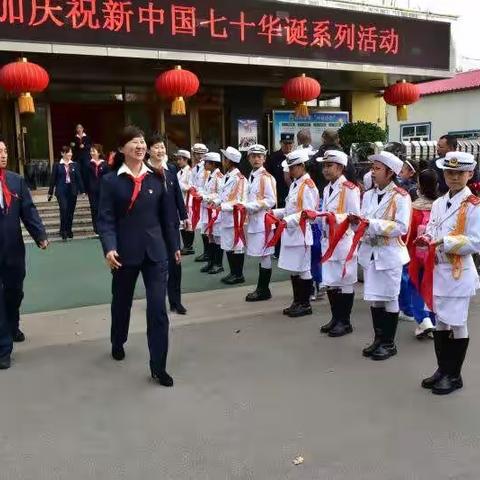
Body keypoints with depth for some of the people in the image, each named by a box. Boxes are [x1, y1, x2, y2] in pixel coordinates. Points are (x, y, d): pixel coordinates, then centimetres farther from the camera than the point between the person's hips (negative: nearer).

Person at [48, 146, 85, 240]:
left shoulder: (75, 165, 6)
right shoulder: (57, 165, 1)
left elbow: (78, 178, 6)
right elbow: (53, 179, 3)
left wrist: (82, 190, 3)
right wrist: (50, 192, 4)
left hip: (72, 190, 3)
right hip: (61, 191, -2)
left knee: (71, 211, 6)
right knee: (64, 210, -13)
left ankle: (69, 230, 20)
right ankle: (63, 231, -2)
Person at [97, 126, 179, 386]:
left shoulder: (157, 178, 2)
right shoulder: (110, 180, -3)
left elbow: (165, 214, 8)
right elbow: (105, 218, -8)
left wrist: (174, 245, 11)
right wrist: (109, 248, -22)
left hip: (155, 251, 1)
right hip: (125, 253, 0)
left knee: (158, 308, -5)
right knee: (121, 302, 19)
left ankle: (158, 366, 6)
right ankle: (118, 343, 47)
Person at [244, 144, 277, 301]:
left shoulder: (266, 177, -12)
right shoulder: (251, 176, 13)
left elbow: (271, 201, -17)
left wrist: (249, 206, -18)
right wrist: (246, 207, 5)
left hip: (263, 221, -8)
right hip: (254, 221, 8)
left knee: (264, 255, -2)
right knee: (260, 256, 13)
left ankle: (264, 290, 6)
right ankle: (261, 288, 21)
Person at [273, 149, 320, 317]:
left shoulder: (307, 186, -14)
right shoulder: (294, 184, 14)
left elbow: (307, 212, -20)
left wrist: (287, 221, -27)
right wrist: (275, 213, 6)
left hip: (301, 233, -9)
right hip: (290, 232, 9)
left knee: (303, 269, 1)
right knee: (293, 269, 15)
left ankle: (305, 304, 13)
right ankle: (297, 302, 25)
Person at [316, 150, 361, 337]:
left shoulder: (350, 189, -12)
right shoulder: (327, 189, 14)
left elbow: (355, 216, -16)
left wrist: (335, 217, -25)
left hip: (344, 242, -8)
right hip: (327, 240, 8)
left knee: (344, 282, 3)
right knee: (329, 281, 13)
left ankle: (345, 322, 15)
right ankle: (336, 318, 27)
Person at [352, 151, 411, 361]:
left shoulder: (401, 197, -10)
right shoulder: (368, 195, 9)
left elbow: (401, 227, -18)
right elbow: (364, 225, 10)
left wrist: (372, 223, -23)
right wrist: (356, 221, -13)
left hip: (390, 255, -6)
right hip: (369, 253, 6)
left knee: (390, 299, 5)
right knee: (374, 298, 12)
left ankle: (389, 343, 17)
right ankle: (378, 339, 26)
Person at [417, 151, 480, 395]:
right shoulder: (438, 203, 10)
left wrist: (444, 242, -22)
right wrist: (426, 239, -7)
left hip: (459, 273, -6)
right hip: (438, 270, 6)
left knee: (456, 324, 5)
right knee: (440, 322, 14)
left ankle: (454, 375, 20)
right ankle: (442, 369, 29)